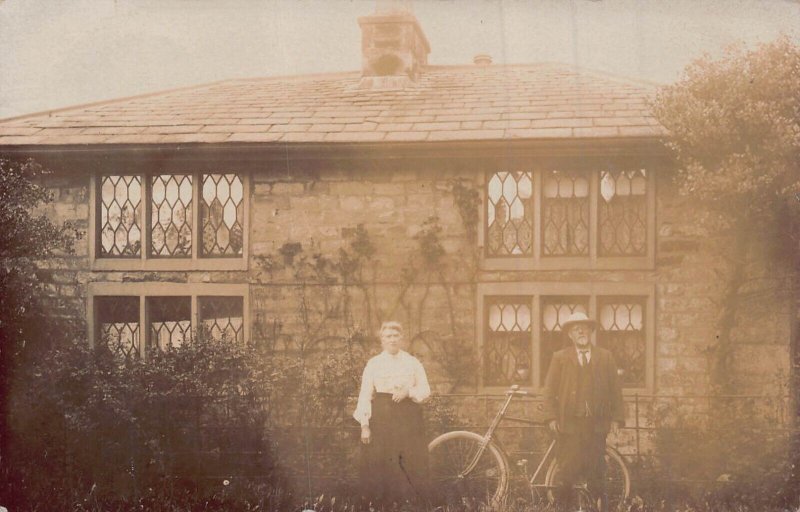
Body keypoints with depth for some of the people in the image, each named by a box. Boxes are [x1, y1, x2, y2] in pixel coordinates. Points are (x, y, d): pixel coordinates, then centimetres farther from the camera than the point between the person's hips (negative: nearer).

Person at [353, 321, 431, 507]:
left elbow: (425, 390, 8)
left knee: (410, 464, -2)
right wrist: (364, 425, -7)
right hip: (381, 418, -1)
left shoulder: (412, 362, 8)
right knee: (381, 465, -3)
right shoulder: (373, 364, 5)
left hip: (408, 419, 1)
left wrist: (408, 392, -13)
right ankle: (384, 503, 5)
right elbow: (365, 395, 1)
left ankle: (409, 501, 6)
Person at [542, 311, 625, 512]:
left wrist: (616, 418, 2)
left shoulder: (605, 357, 12)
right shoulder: (560, 358, 9)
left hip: (597, 423, 1)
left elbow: (615, 389, 10)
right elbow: (550, 389, 5)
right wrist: (551, 417, -5)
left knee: (596, 471, 0)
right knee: (568, 472, -4)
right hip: (569, 422, -1)